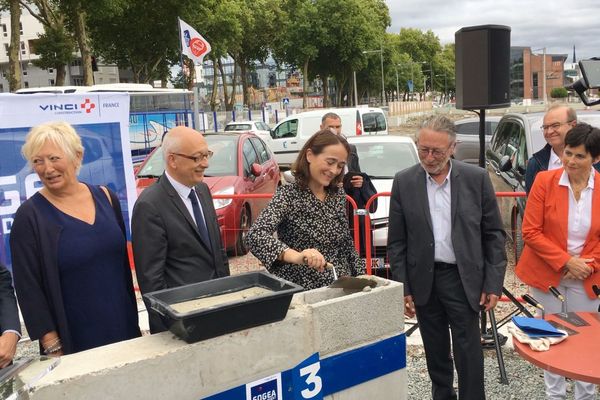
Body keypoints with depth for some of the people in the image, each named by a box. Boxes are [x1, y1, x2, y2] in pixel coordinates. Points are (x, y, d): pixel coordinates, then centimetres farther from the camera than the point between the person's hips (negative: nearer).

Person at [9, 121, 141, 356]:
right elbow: (29, 289, -9)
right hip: (74, 341, -4)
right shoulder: (30, 216, -9)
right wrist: (53, 349, -11)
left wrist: (134, 317, 11)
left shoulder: (105, 198, 3)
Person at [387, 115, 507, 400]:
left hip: (464, 279, -1)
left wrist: (493, 283, -4)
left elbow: (494, 235, 0)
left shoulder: (477, 178, -4)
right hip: (423, 280, 2)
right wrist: (403, 288, -2)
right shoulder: (404, 182, -2)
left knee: (468, 354, 2)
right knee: (435, 352, 16)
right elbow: (396, 242, 1)